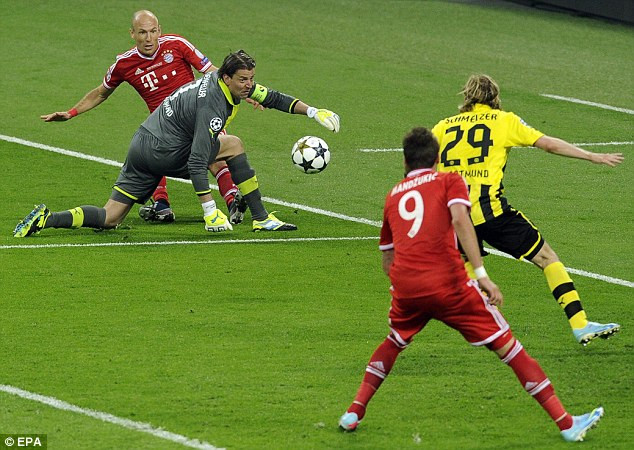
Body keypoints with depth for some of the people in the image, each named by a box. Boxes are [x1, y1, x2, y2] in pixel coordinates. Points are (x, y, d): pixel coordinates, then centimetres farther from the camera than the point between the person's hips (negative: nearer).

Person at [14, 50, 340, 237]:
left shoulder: (227, 80, 7)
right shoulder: (213, 105, -22)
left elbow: (272, 98, 20)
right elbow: (196, 163, -28)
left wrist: (314, 112, 15)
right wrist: (210, 212, -30)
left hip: (141, 146, 9)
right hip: (164, 151, -9)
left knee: (108, 218, 6)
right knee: (234, 145, -2)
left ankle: (46, 219, -8)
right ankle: (261, 219, 0)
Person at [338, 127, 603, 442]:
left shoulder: (393, 195, 25)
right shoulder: (449, 181, 12)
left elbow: (387, 260, 29)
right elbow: (459, 219, -9)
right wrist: (481, 275, -15)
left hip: (404, 286, 4)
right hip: (447, 283, -4)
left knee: (394, 342, 34)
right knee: (506, 345, 3)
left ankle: (354, 413, 26)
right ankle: (566, 423, 2)